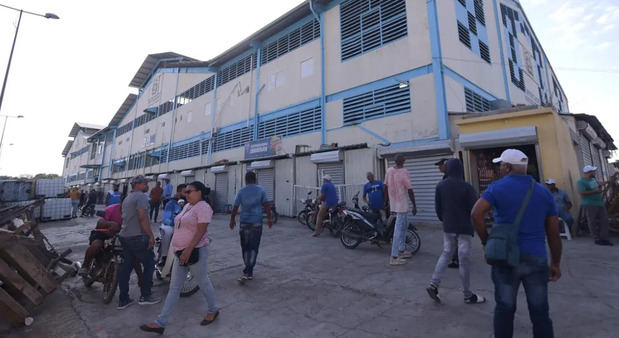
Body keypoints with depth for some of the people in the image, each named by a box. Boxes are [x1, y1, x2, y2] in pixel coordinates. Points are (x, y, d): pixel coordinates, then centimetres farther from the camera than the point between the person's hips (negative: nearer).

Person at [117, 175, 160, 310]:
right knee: (149, 264, 3)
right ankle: (145, 296, 11)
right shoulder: (141, 196, -14)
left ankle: (123, 300, 20)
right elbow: (142, 217, -23)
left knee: (125, 267, 12)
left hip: (125, 236, 10)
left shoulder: (127, 198, 18)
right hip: (138, 237, -10)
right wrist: (151, 235, -19)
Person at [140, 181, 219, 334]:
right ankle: (160, 323, 19)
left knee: (204, 283, 9)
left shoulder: (203, 207, -16)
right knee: (174, 288, 12)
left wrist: (188, 251, -25)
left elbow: (201, 231, -22)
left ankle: (213, 310, 30)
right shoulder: (187, 206, 13)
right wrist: (181, 251, 20)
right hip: (181, 253, 9)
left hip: (195, 252, -9)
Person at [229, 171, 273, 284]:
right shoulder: (261, 190, 0)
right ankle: (247, 272, -7)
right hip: (257, 223, -1)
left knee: (245, 248, 13)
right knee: (253, 248, 2)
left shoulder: (241, 192, 2)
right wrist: (269, 218, 7)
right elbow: (266, 205, -3)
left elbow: (235, 208, 4)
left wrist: (232, 220, 17)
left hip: (244, 223, 1)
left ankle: (248, 272, 23)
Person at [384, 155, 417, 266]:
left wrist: (389, 202, 19)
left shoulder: (389, 171, 2)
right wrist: (414, 206, -6)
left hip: (393, 204, 7)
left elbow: (386, 187, 8)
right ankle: (394, 257, 1)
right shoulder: (404, 172, -16)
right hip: (402, 205, -7)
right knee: (399, 230, -3)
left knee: (404, 225, 23)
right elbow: (410, 190, -15)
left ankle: (402, 250, 31)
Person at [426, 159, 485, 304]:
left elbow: (437, 207, 4)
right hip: (464, 228, -3)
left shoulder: (440, 186, -2)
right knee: (464, 259, 5)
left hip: (448, 227, 4)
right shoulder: (467, 187, -14)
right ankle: (467, 295, 20)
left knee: (446, 254, 16)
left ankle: (433, 284, 8)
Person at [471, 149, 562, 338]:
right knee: (540, 313, 13)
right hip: (536, 258, 3)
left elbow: (476, 214, -20)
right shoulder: (544, 192, 6)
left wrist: (485, 241, -6)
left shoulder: (498, 187, -6)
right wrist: (556, 263, 16)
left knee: (505, 308, 10)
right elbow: (553, 233, 8)